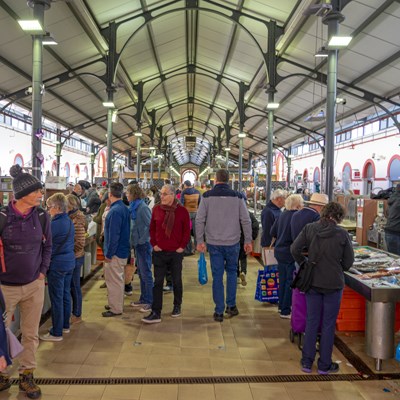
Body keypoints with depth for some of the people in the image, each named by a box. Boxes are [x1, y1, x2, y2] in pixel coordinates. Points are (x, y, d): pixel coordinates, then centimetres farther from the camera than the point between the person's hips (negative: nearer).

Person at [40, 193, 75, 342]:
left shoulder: (55, 224, -20)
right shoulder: (69, 221, 6)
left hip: (57, 265, -9)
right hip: (69, 262, 9)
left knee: (56, 299, 0)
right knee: (66, 295, 18)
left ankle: (56, 333, 9)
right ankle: (65, 325, 30)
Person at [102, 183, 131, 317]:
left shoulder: (115, 211, -22)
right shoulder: (124, 208, 8)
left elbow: (113, 235, -24)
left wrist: (109, 254, -18)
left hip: (116, 252, -10)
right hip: (123, 250, 10)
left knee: (114, 280, 2)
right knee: (118, 279, 20)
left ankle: (116, 309, 12)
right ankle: (116, 303, 33)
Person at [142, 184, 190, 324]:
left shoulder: (182, 210, -5)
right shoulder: (156, 209, 1)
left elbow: (187, 230, -1)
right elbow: (152, 228, 9)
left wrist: (182, 246, -7)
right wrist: (154, 244, 0)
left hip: (176, 252, -1)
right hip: (159, 252, 2)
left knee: (177, 281, 14)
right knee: (158, 282, 1)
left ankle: (177, 306, 33)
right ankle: (156, 313, 5)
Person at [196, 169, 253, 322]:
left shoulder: (207, 196, -4)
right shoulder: (237, 196, -3)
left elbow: (199, 220, -5)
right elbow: (246, 220, -2)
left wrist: (200, 241, 2)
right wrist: (248, 240, 6)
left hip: (214, 243, 0)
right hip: (232, 242, 0)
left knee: (217, 276, 6)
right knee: (231, 272, 19)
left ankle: (219, 312, 11)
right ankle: (231, 306, 20)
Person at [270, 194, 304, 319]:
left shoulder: (282, 215, 5)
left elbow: (272, 232, 11)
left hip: (279, 252, 8)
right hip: (290, 254, -8)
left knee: (283, 279, 19)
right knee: (290, 282, 2)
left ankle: (281, 305, 32)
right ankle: (286, 311, 7)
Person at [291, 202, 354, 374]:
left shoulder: (309, 228, -4)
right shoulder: (342, 234, -9)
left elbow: (294, 249, -9)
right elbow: (348, 262, -4)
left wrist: (304, 264, 6)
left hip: (312, 282, 3)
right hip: (333, 284, -2)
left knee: (311, 321, 14)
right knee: (328, 324, 10)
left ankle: (307, 362, 21)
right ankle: (324, 365, 20)